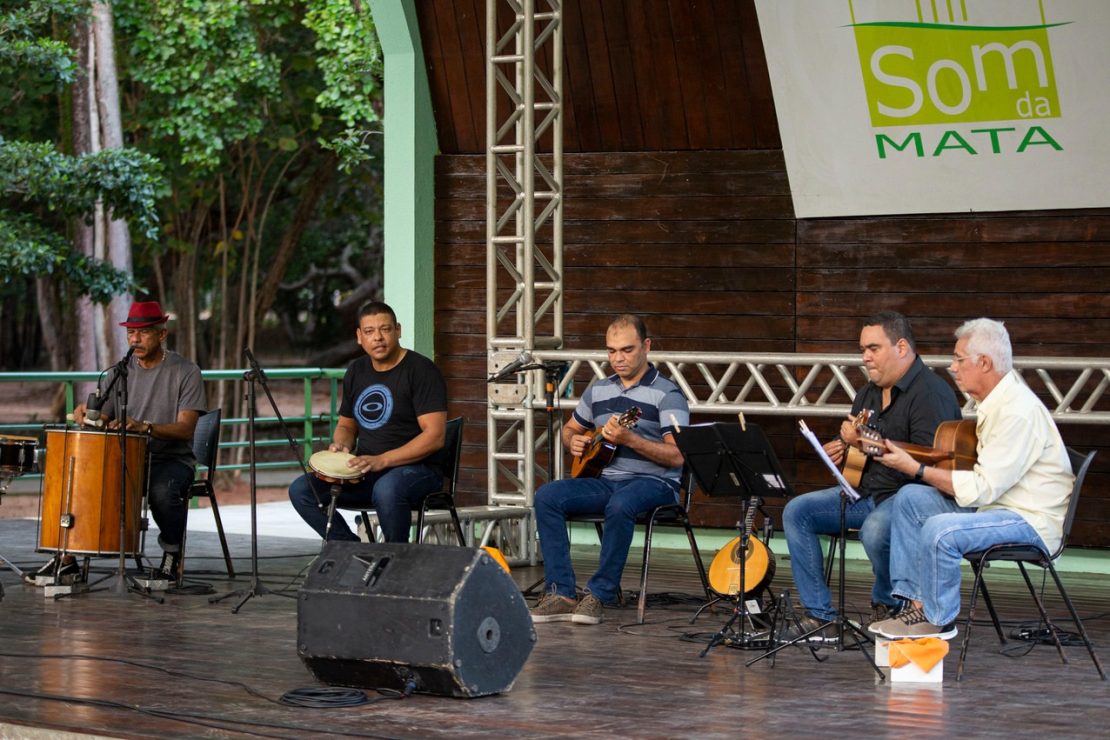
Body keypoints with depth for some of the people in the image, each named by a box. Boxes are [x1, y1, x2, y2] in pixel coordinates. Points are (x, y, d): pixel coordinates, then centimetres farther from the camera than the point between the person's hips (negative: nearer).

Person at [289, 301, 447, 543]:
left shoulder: (420, 370, -9)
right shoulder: (357, 372, 13)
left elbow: (434, 436, -18)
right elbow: (346, 425, 25)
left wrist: (382, 460, -24)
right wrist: (340, 444, 0)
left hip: (415, 467, -7)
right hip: (365, 470, 7)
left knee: (386, 490, -40)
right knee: (301, 491, -12)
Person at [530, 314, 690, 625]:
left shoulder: (667, 395, -5)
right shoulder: (598, 391, 15)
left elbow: (677, 456, -15)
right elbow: (570, 428, 31)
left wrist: (628, 439, -26)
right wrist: (573, 442, 6)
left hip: (652, 482, -6)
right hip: (604, 479, 6)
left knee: (620, 505, -40)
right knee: (547, 495, -19)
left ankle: (599, 595, -27)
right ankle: (561, 593, -22)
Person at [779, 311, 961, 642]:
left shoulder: (930, 393, -14)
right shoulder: (869, 393, 16)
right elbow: (847, 438, 29)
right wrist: (838, 449, 3)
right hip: (866, 491, 9)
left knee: (875, 530, -38)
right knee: (796, 512, -3)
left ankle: (887, 605, -5)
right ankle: (819, 616, -6)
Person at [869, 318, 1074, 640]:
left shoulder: (1018, 413, -23)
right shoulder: (997, 398, 8)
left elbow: (983, 488, -24)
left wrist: (916, 468, -16)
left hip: (1033, 519, -10)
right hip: (995, 501, 10)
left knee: (939, 531, -29)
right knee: (910, 499, 4)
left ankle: (938, 620, -8)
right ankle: (918, 604, 2)